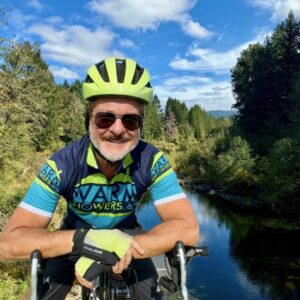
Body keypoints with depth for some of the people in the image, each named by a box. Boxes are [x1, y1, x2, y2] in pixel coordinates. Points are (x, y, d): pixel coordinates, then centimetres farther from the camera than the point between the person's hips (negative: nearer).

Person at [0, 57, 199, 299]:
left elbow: (188, 228, -33)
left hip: (125, 239, 1)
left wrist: (120, 249, -46)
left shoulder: (152, 161, -27)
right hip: (76, 241, 0)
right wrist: (82, 238, -49)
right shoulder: (62, 164, -29)